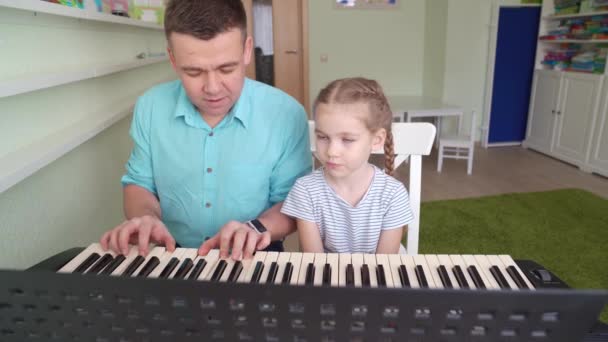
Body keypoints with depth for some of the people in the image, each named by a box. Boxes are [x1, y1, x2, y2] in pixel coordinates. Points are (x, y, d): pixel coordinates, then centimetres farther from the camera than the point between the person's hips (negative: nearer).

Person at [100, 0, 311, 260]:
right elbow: (139, 183, 9)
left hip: (253, 257, -1)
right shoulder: (150, 108, -4)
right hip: (175, 256, 2)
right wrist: (146, 217, -12)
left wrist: (257, 228, -24)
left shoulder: (286, 114, -13)